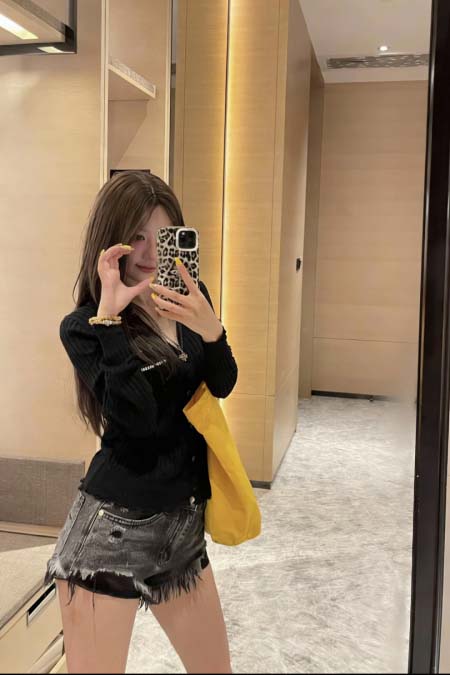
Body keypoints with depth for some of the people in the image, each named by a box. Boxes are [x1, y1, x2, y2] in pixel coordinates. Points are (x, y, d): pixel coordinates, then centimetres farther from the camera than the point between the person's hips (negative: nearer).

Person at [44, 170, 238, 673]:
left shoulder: (190, 299, 4)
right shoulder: (83, 325, -10)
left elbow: (222, 386, -2)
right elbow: (136, 417, -21)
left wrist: (209, 328, -21)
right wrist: (109, 317, -26)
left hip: (183, 521, 5)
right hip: (114, 527, -5)